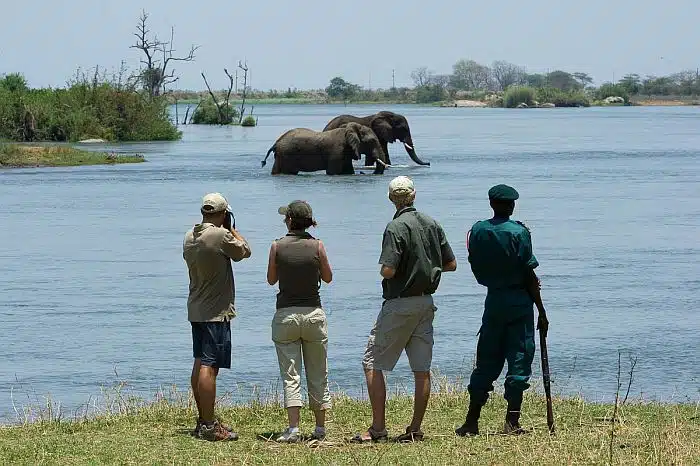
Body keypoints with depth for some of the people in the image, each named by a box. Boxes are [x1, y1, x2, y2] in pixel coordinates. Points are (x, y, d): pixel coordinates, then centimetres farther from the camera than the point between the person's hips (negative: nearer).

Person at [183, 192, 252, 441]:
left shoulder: (189, 237, 7)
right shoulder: (221, 235, -17)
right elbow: (244, 251, -3)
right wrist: (232, 229, 11)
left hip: (196, 310, 9)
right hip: (216, 311, -9)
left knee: (200, 364, 14)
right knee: (209, 367, -9)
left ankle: (204, 420, 22)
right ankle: (208, 426, -9)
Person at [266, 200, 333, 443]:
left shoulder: (278, 246, -6)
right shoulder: (317, 245, -5)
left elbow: (271, 279, 6)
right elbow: (328, 277, 8)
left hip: (286, 314, -1)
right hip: (314, 313, 1)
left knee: (290, 376, 0)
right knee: (318, 375, 11)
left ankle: (293, 428, -10)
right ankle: (320, 427, 14)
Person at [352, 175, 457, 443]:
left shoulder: (396, 227, -14)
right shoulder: (432, 225, 6)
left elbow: (388, 271, -21)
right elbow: (451, 264, 11)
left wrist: (383, 271, 1)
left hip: (400, 304, -7)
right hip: (426, 302, 7)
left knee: (372, 363, 0)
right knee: (422, 369, 7)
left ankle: (378, 428, -6)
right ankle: (415, 430, 8)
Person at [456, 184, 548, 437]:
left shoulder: (477, 231, 2)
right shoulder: (519, 232, -10)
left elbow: (477, 270, 6)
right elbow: (529, 274, -9)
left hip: (493, 299, 4)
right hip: (519, 300, -4)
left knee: (486, 361, 11)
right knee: (519, 360, 1)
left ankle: (472, 420, 12)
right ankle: (512, 421, -2)